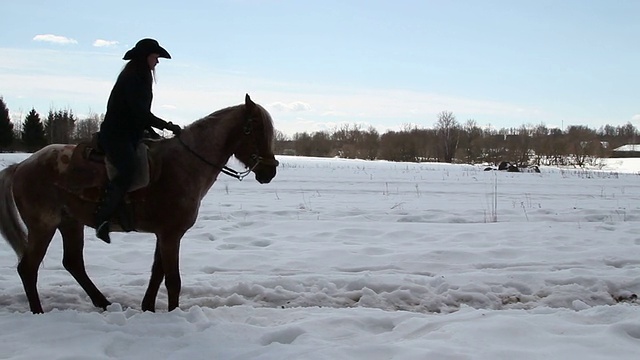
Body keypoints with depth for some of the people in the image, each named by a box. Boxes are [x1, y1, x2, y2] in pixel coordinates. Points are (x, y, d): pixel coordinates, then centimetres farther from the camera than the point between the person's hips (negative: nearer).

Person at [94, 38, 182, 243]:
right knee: (128, 170, -30)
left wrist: (152, 131, 12)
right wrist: (167, 126, -19)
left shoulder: (140, 78, 18)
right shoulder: (132, 78, -12)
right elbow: (140, 112, -21)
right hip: (115, 135, -11)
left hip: (128, 134, 11)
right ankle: (101, 220, -25)